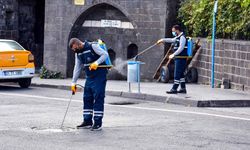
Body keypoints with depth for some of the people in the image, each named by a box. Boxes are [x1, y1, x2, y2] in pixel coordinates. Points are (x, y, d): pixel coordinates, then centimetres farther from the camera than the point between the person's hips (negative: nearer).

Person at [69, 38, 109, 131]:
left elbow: (105, 54, -15)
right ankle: (87, 122, 14)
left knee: (98, 99, -8)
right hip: (89, 77, 8)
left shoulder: (92, 46, -12)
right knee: (87, 99, 7)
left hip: (99, 77, -8)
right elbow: (77, 68, 15)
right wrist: (73, 83, 13)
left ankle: (98, 123, -5)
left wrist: (96, 63, -29)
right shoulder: (78, 53, 10)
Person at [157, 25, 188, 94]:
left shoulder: (182, 37, -13)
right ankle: (183, 88, 17)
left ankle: (174, 89, -8)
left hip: (181, 59, -10)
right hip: (178, 58, 10)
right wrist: (163, 40, 33)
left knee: (177, 74, -9)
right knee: (180, 74, 12)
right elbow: (171, 40, 35)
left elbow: (181, 48, -22)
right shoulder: (178, 37, 17)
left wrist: (173, 55, -24)